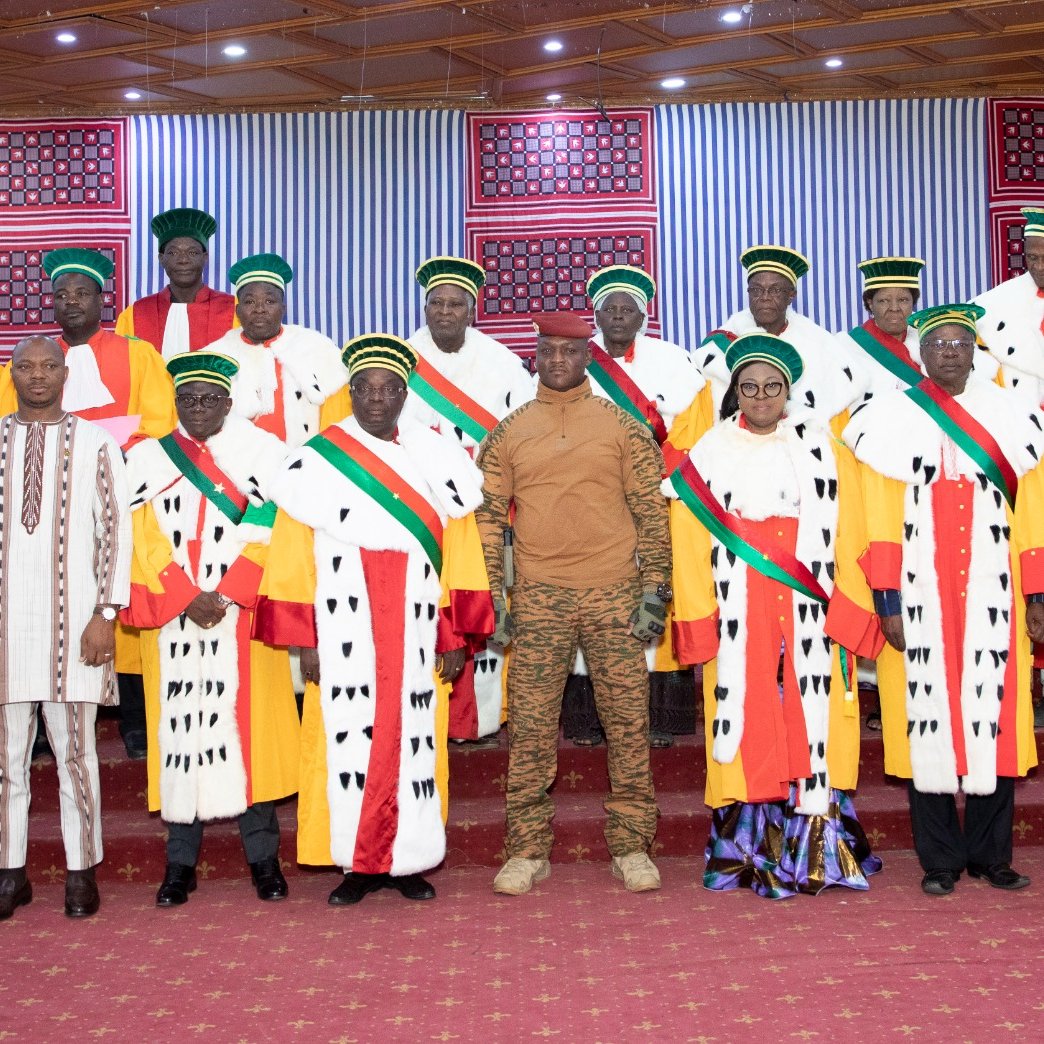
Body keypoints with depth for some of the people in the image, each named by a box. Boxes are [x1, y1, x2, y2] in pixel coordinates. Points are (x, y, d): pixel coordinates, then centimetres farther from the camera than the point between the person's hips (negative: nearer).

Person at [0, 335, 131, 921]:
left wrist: (105, 615, -5)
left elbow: (117, 530, 1)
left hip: (71, 621, -2)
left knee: (75, 752, 3)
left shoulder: (96, 444, 3)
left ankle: (81, 872, 12)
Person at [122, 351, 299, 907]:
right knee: (179, 728, 2)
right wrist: (188, 599, -11)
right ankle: (180, 861, 9)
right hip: (172, 619, 1)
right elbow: (145, 541, 0)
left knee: (249, 724, 0)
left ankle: (263, 856, 8)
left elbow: (271, 533, -3)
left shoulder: (264, 453, 6)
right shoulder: (146, 459, 9)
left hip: (244, 619, -1)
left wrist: (227, 596, -11)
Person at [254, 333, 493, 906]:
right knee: (347, 740, 0)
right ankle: (358, 864, 11)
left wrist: (455, 637, 1)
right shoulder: (317, 461, 2)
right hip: (344, 636, -1)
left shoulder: (437, 460, 7)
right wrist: (303, 639, -6)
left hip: (415, 634, 1)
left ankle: (407, 860, 15)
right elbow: (292, 557, 0)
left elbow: (460, 553, 5)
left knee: (414, 741, 3)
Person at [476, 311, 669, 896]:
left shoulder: (624, 426, 6)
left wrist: (654, 590, -3)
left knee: (629, 725, 3)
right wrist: (491, 597, 2)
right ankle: (528, 850, 14)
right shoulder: (509, 433, 10)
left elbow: (652, 512, 4)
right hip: (537, 600, 1)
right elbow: (490, 518, 10)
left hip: (614, 595, 0)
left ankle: (632, 847, 15)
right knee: (531, 730, 3)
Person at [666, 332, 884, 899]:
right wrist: (700, 626, -2)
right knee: (750, 731, 0)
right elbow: (690, 550, 4)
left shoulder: (825, 450, 9)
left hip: (811, 621, 0)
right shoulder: (709, 456, 8)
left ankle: (815, 852, 9)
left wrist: (851, 616, -5)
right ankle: (751, 853, 8)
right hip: (739, 626, 0)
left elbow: (849, 543, 4)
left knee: (812, 730, 0)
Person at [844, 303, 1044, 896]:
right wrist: (886, 601, -8)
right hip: (921, 599, -2)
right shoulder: (892, 420, 3)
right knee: (927, 720, 1)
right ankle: (940, 860, 11)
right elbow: (881, 520, -2)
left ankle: (990, 854, 17)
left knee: (994, 720, 4)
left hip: (991, 600, 2)